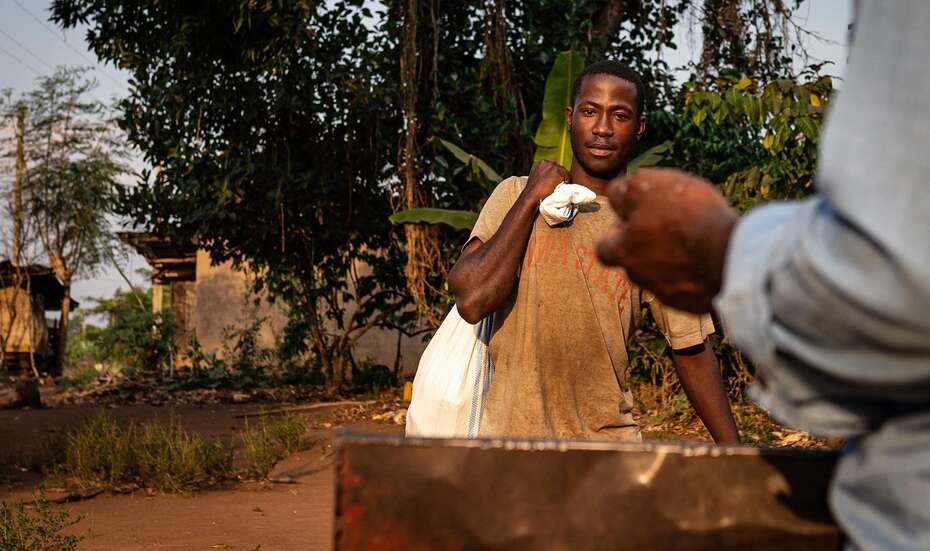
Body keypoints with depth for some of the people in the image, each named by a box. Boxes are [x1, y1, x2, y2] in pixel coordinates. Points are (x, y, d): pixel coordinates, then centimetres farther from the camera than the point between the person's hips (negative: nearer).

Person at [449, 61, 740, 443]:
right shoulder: (514, 196, -1)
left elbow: (690, 349, 6)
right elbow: (472, 300, -15)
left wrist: (734, 452, 3)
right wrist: (530, 200, -12)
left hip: (607, 436, 1)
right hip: (509, 431, 0)